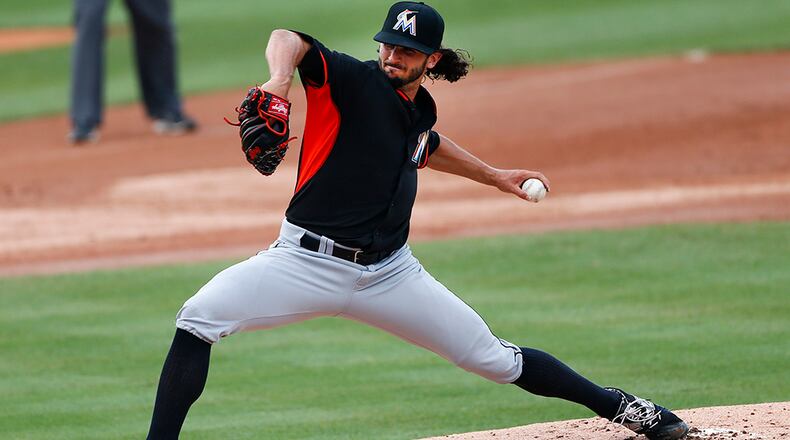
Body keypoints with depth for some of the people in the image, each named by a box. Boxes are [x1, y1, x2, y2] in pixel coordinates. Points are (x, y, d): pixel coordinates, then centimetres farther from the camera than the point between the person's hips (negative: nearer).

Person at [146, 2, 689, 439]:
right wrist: (280, 78, -48)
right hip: (308, 260, -4)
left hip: (389, 274, 4)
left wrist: (493, 176, 39)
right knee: (201, 317, -27)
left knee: (495, 358, 8)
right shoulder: (352, 81, -9)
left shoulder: (420, 108, 9)